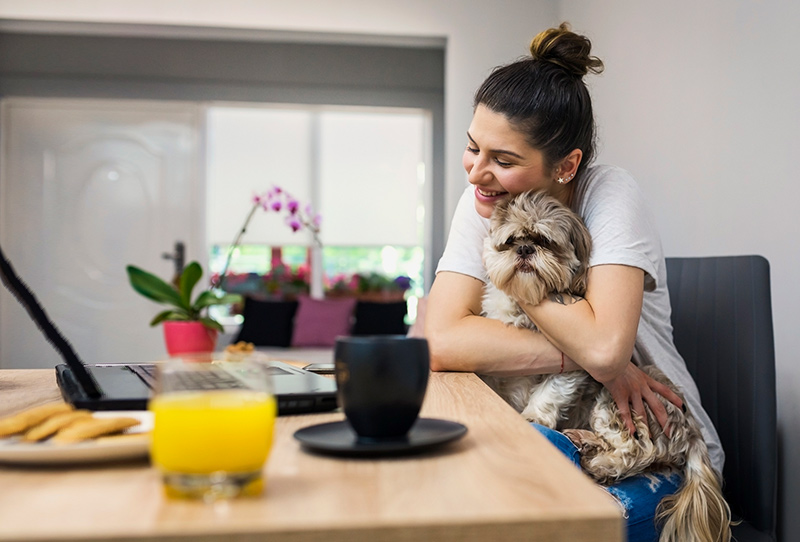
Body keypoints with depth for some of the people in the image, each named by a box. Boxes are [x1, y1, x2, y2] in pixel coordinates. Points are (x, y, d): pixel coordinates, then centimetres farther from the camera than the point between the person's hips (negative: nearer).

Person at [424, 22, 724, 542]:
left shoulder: (612, 196, -17)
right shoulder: (481, 204, -6)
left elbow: (605, 350, -31)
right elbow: (441, 342, -18)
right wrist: (581, 357, -24)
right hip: (561, 437, 4)